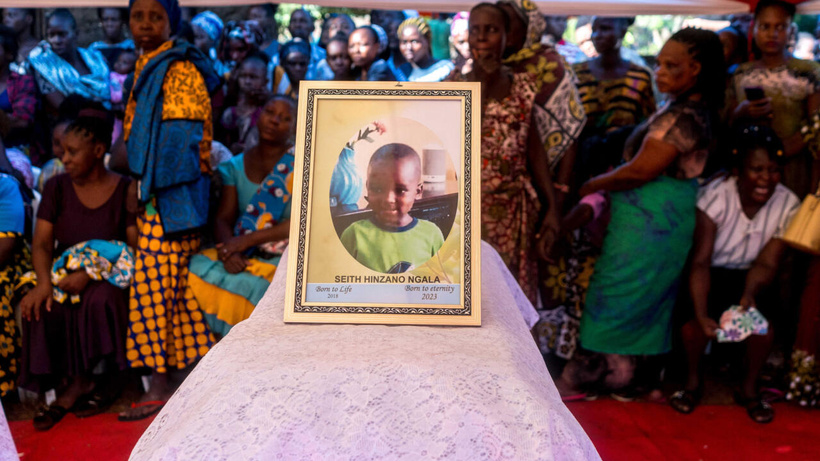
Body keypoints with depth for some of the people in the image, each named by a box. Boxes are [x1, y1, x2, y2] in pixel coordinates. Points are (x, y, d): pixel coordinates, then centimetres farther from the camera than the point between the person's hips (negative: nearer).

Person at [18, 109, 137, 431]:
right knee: (40, 307, -29)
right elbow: (41, 244, -1)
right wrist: (44, 282, -22)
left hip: (108, 280, -2)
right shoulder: (57, 188, 5)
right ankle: (86, 387, -17)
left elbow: (138, 248, -9)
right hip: (62, 274, 3)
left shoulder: (125, 190, -4)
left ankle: (73, 390, -17)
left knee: (99, 299, -35)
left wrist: (90, 274, -22)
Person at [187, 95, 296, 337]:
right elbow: (223, 219, 5)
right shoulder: (236, 166, 11)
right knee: (197, 267, -20)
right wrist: (228, 249, -18)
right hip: (243, 257, 4)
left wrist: (247, 240, -16)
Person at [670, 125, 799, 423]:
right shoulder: (715, 196, -24)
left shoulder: (787, 205, -15)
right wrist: (701, 315, -41)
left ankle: (749, 388, 8)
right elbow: (701, 261, -28)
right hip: (711, 274, -2)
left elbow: (766, 262, -15)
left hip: (747, 277, 3)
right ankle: (692, 382, 3)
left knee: (764, 326, -23)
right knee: (693, 322, -28)